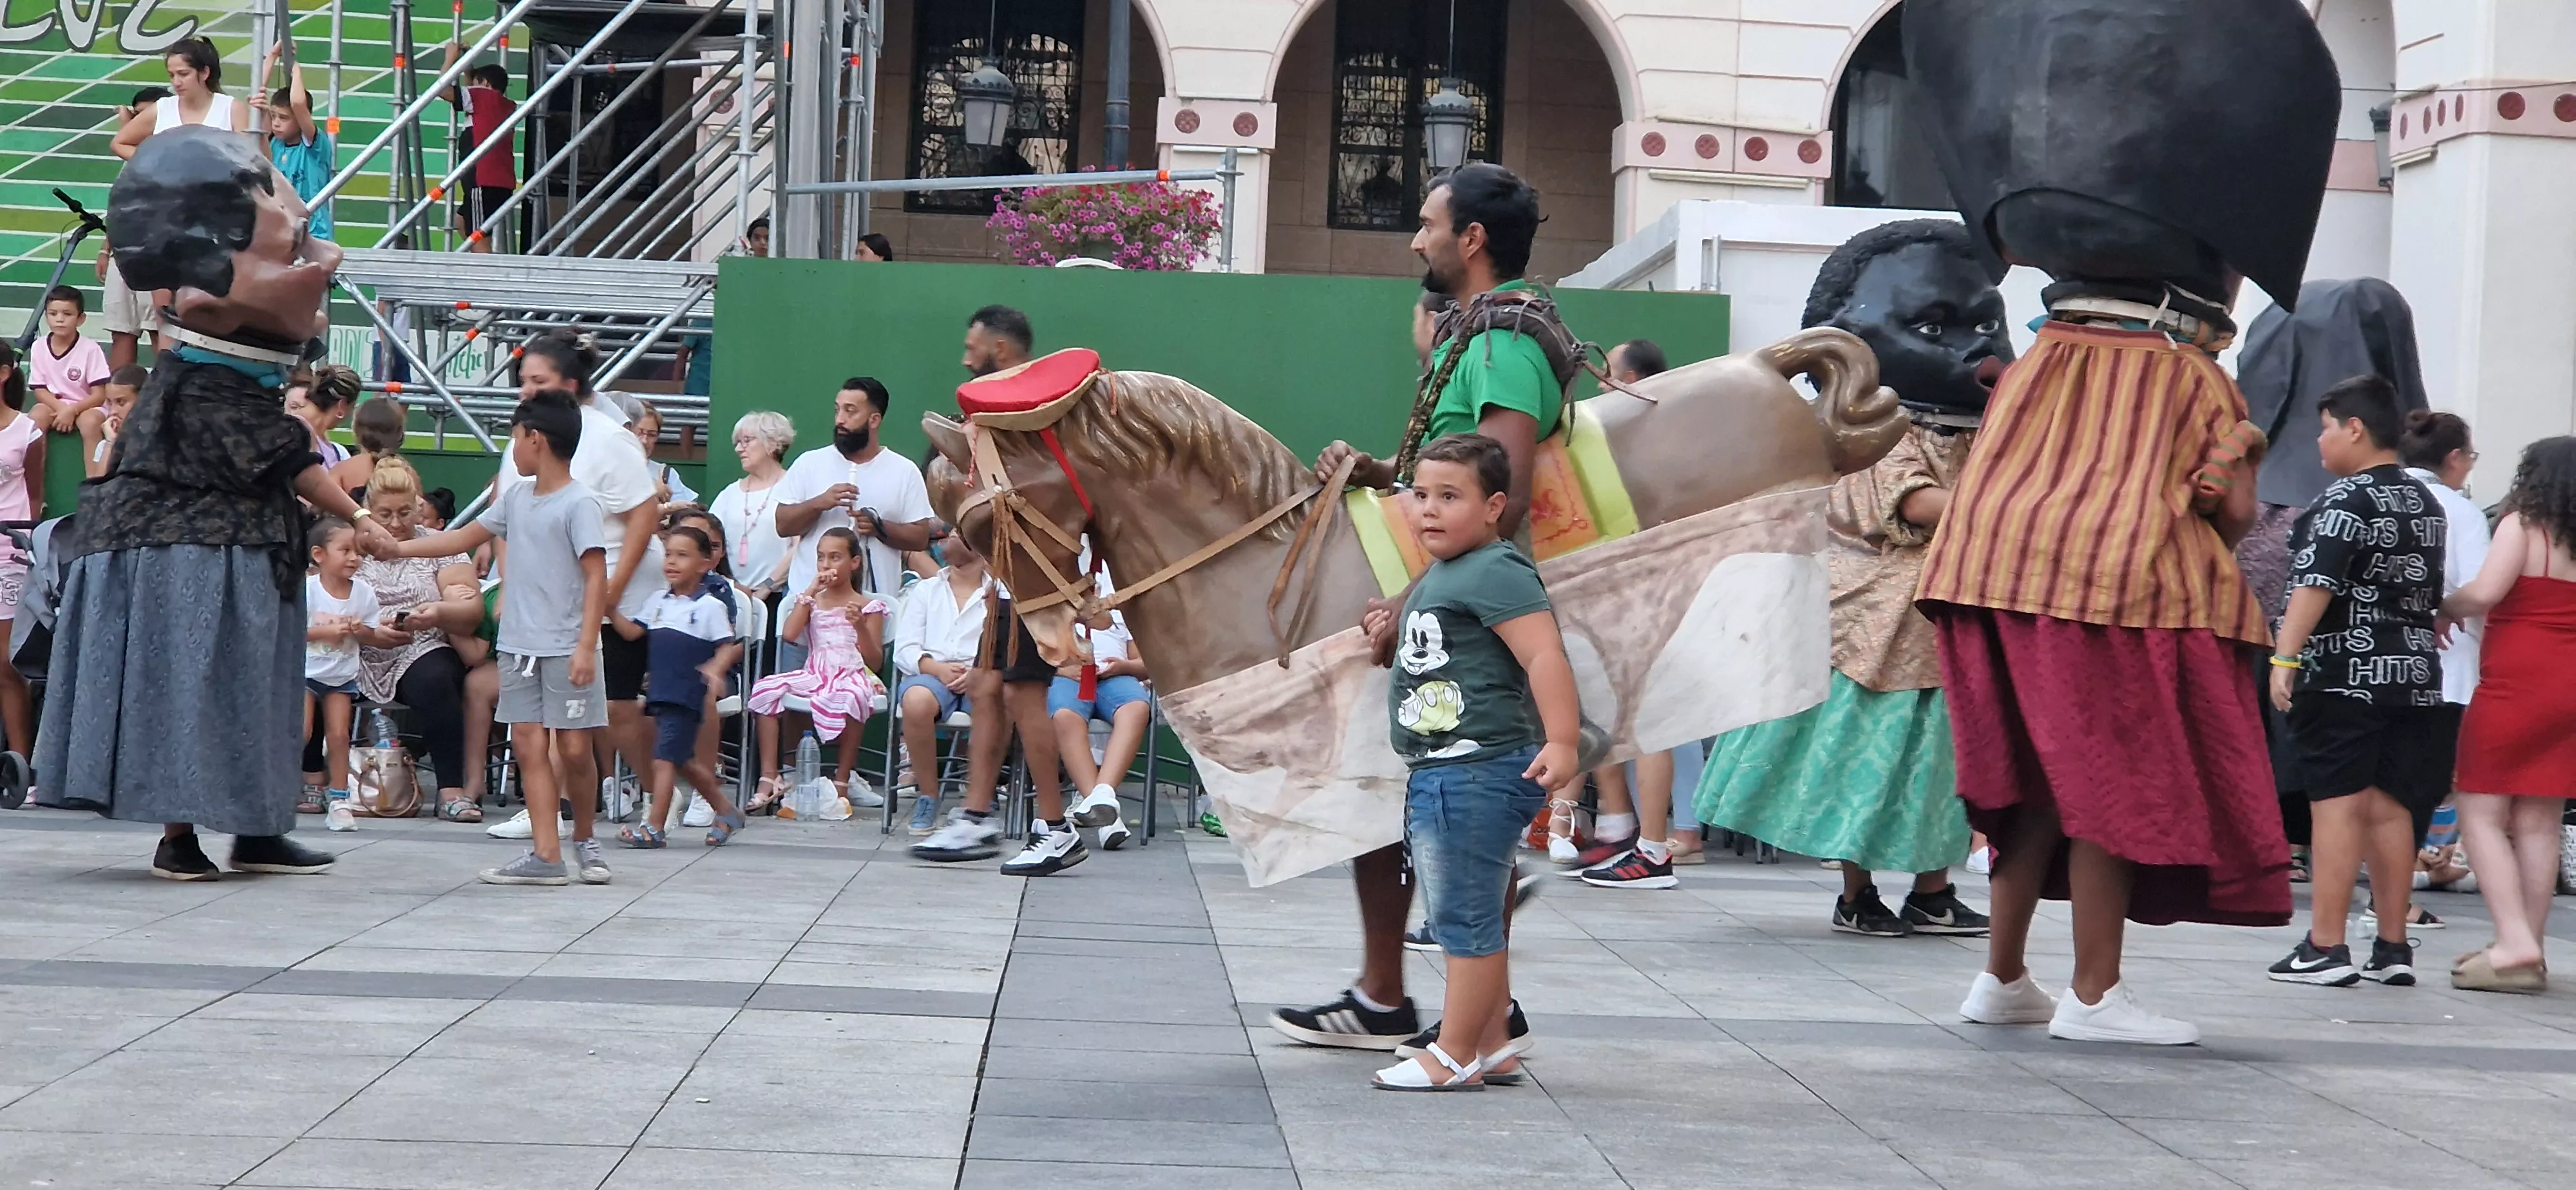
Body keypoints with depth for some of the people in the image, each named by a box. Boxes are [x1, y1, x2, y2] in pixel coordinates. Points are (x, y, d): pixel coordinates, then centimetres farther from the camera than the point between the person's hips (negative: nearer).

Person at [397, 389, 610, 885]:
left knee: (573, 748, -3)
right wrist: (394, 548, 21)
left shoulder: (578, 504, -10)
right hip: (519, 645, 7)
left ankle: (584, 839, 18)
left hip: (565, 649, -7)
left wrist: (586, 647, -21)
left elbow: (596, 578, -15)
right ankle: (545, 854, -2)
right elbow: (463, 539, 22)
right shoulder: (515, 497, 12)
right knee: (530, 745, 0)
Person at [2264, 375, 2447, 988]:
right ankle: (2392, 948, 12)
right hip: (2414, 676, 8)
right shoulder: (2426, 504, 15)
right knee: (2390, 806, 10)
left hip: (2346, 674, -8)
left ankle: (2325, 948, -9)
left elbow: (2315, 585, -21)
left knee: (2337, 804, -7)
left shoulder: (2347, 500, -11)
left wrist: (2284, 659, -24)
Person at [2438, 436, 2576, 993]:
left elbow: (2485, 592, -19)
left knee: (2482, 813, -2)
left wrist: (2448, 607, -1)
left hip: (2517, 686, -6)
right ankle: (2530, 951, 10)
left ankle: (2515, 943, -14)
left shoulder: (2523, 526, -8)